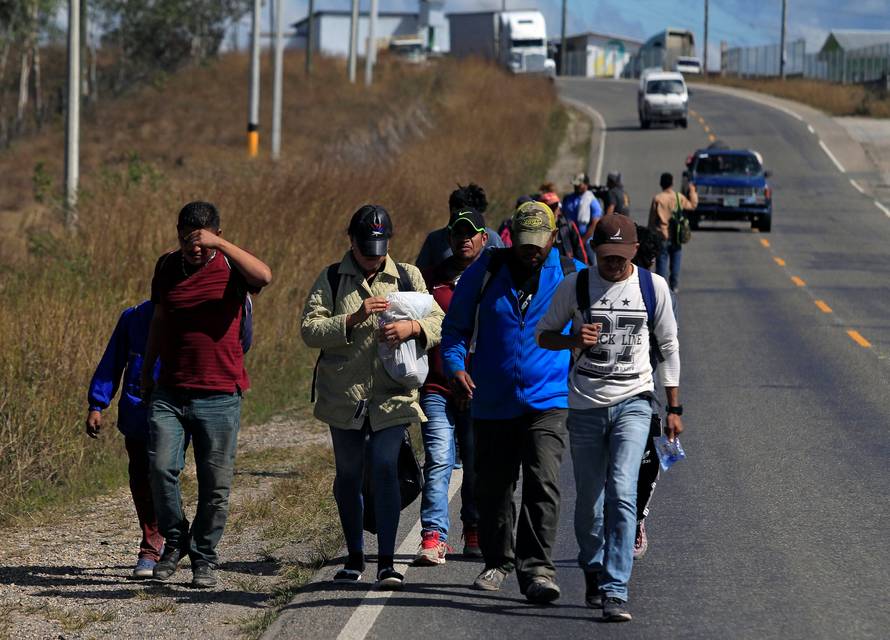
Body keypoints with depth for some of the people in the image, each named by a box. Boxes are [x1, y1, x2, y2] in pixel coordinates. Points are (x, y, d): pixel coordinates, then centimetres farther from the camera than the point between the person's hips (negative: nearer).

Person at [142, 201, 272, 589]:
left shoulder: (230, 267, -3)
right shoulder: (168, 267, 9)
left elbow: (264, 277, -27)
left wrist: (220, 244, -30)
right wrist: (146, 372, 26)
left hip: (219, 396, -3)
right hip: (169, 393, 3)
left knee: (216, 483, 2)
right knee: (161, 466, -12)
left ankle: (204, 557, 16)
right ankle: (175, 540, 9)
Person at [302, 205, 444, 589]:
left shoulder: (407, 278, 8)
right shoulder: (331, 280, 3)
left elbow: (439, 323, 6)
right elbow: (310, 330, -7)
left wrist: (411, 328, -15)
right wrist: (354, 319, -21)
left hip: (391, 395, -1)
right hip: (344, 396, 1)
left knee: (385, 468, -14)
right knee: (348, 475, 9)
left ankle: (386, 561, -12)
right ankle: (354, 557, 24)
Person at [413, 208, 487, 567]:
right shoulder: (432, 279, 11)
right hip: (437, 386, 0)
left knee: (478, 464, 8)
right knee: (438, 460, -10)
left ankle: (475, 533, 21)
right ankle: (434, 537, -14)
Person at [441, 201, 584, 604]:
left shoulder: (572, 277, 0)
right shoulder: (485, 271, 1)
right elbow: (455, 326, 9)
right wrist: (455, 366, -8)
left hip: (547, 400, -2)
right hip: (492, 402, 2)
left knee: (543, 483, -17)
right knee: (492, 487, 11)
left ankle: (536, 568, -19)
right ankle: (497, 562, 29)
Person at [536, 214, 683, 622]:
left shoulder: (653, 287, 1)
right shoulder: (575, 286, -1)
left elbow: (669, 347, 11)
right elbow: (543, 334, 7)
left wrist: (673, 408, 9)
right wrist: (573, 340, -15)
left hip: (633, 402, -1)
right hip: (585, 405, 1)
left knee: (622, 492, -17)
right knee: (589, 501, 7)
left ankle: (615, 592, -19)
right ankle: (594, 575, 32)